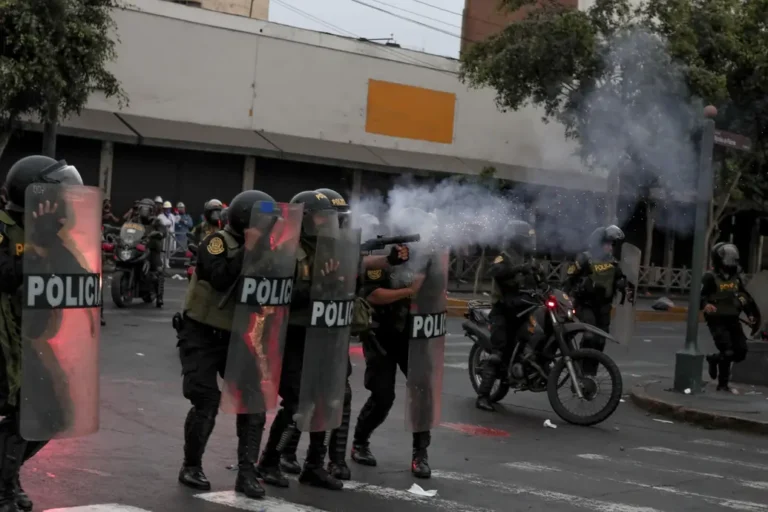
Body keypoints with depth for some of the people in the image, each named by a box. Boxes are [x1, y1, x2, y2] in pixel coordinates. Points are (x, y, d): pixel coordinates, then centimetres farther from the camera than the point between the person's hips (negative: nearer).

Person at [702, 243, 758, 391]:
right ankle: (723, 384, 10)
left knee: (740, 352, 1)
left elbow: (744, 296, 22)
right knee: (727, 352, -15)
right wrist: (705, 305, -38)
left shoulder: (736, 277, 12)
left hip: (733, 320, 7)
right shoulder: (710, 277, -10)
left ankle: (714, 359, 29)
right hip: (717, 321, -7)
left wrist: (751, 313, 14)